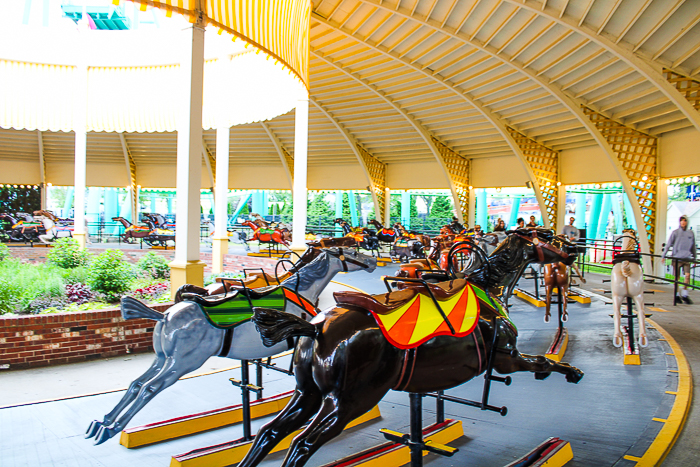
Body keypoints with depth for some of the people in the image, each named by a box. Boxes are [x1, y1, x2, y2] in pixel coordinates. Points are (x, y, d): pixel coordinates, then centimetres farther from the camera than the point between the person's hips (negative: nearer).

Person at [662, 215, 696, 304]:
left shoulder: (691, 233, 8)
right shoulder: (675, 232, 0)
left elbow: (693, 247, 16)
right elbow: (668, 245, 0)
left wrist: (694, 257, 18)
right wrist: (663, 256, -5)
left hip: (687, 258, 2)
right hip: (677, 258, -2)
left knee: (687, 275, -9)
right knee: (676, 277, 3)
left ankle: (684, 295, 3)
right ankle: (676, 295, 13)